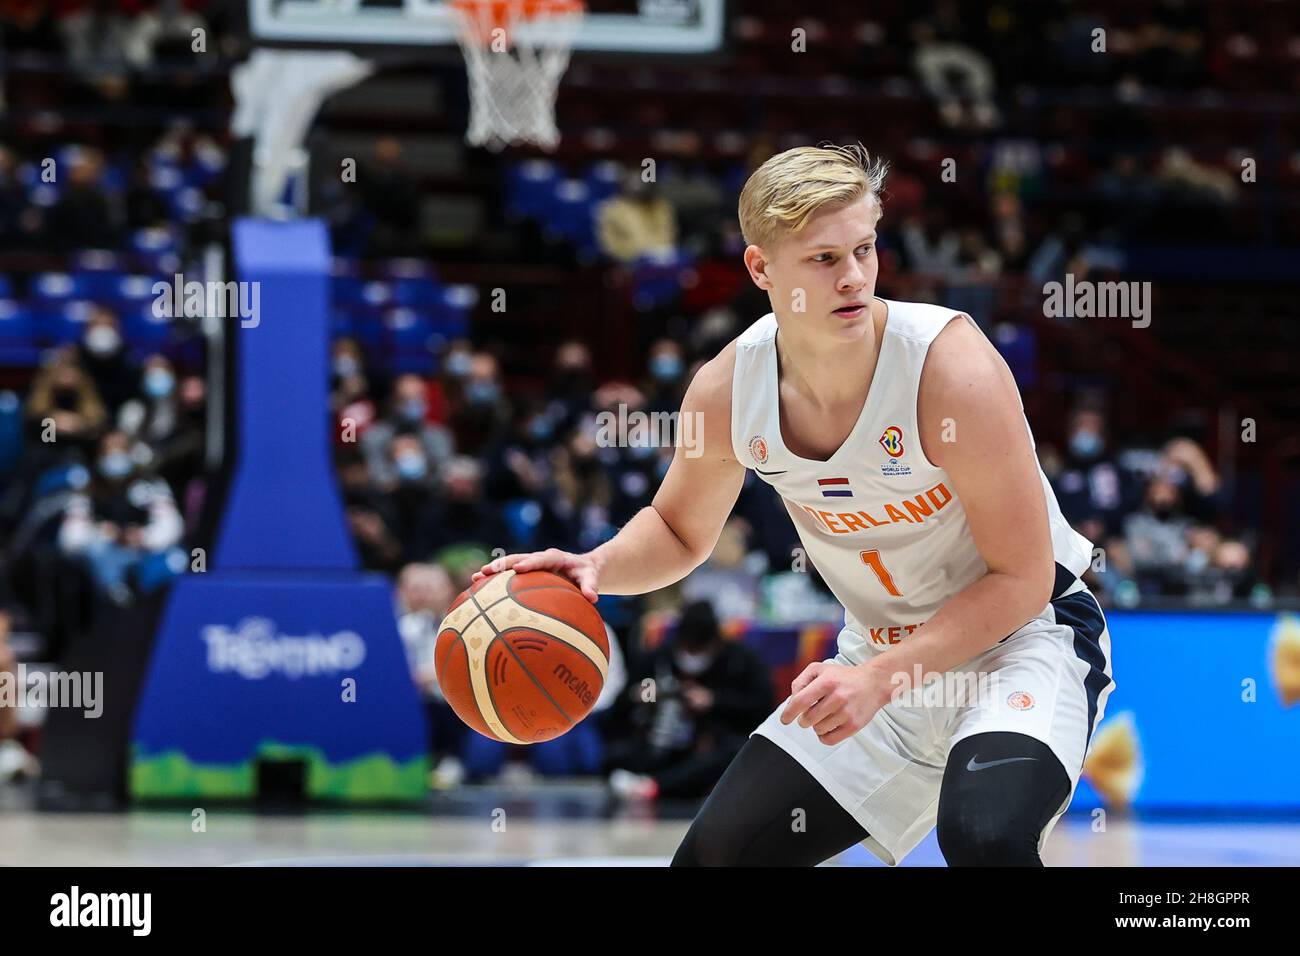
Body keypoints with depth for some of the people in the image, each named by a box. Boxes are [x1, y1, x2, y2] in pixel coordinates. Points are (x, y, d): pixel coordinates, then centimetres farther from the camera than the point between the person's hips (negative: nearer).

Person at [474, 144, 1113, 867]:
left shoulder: (950, 365, -25)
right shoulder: (730, 390, -10)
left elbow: (1022, 579, -20)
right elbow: (680, 531, 11)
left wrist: (881, 679, -27)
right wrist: (597, 568, -11)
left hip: (1025, 635, -6)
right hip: (885, 650, 6)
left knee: (985, 833, -36)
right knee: (714, 854, 6)